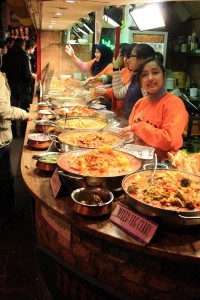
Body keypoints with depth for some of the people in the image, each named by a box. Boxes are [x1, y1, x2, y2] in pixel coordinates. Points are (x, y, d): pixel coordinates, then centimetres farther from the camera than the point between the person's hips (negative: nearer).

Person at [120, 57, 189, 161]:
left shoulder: (174, 103, -13)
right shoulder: (140, 102, 8)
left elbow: (169, 140, -24)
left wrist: (137, 127, -18)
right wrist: (130, 134, -6)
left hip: (161, 161, -7)